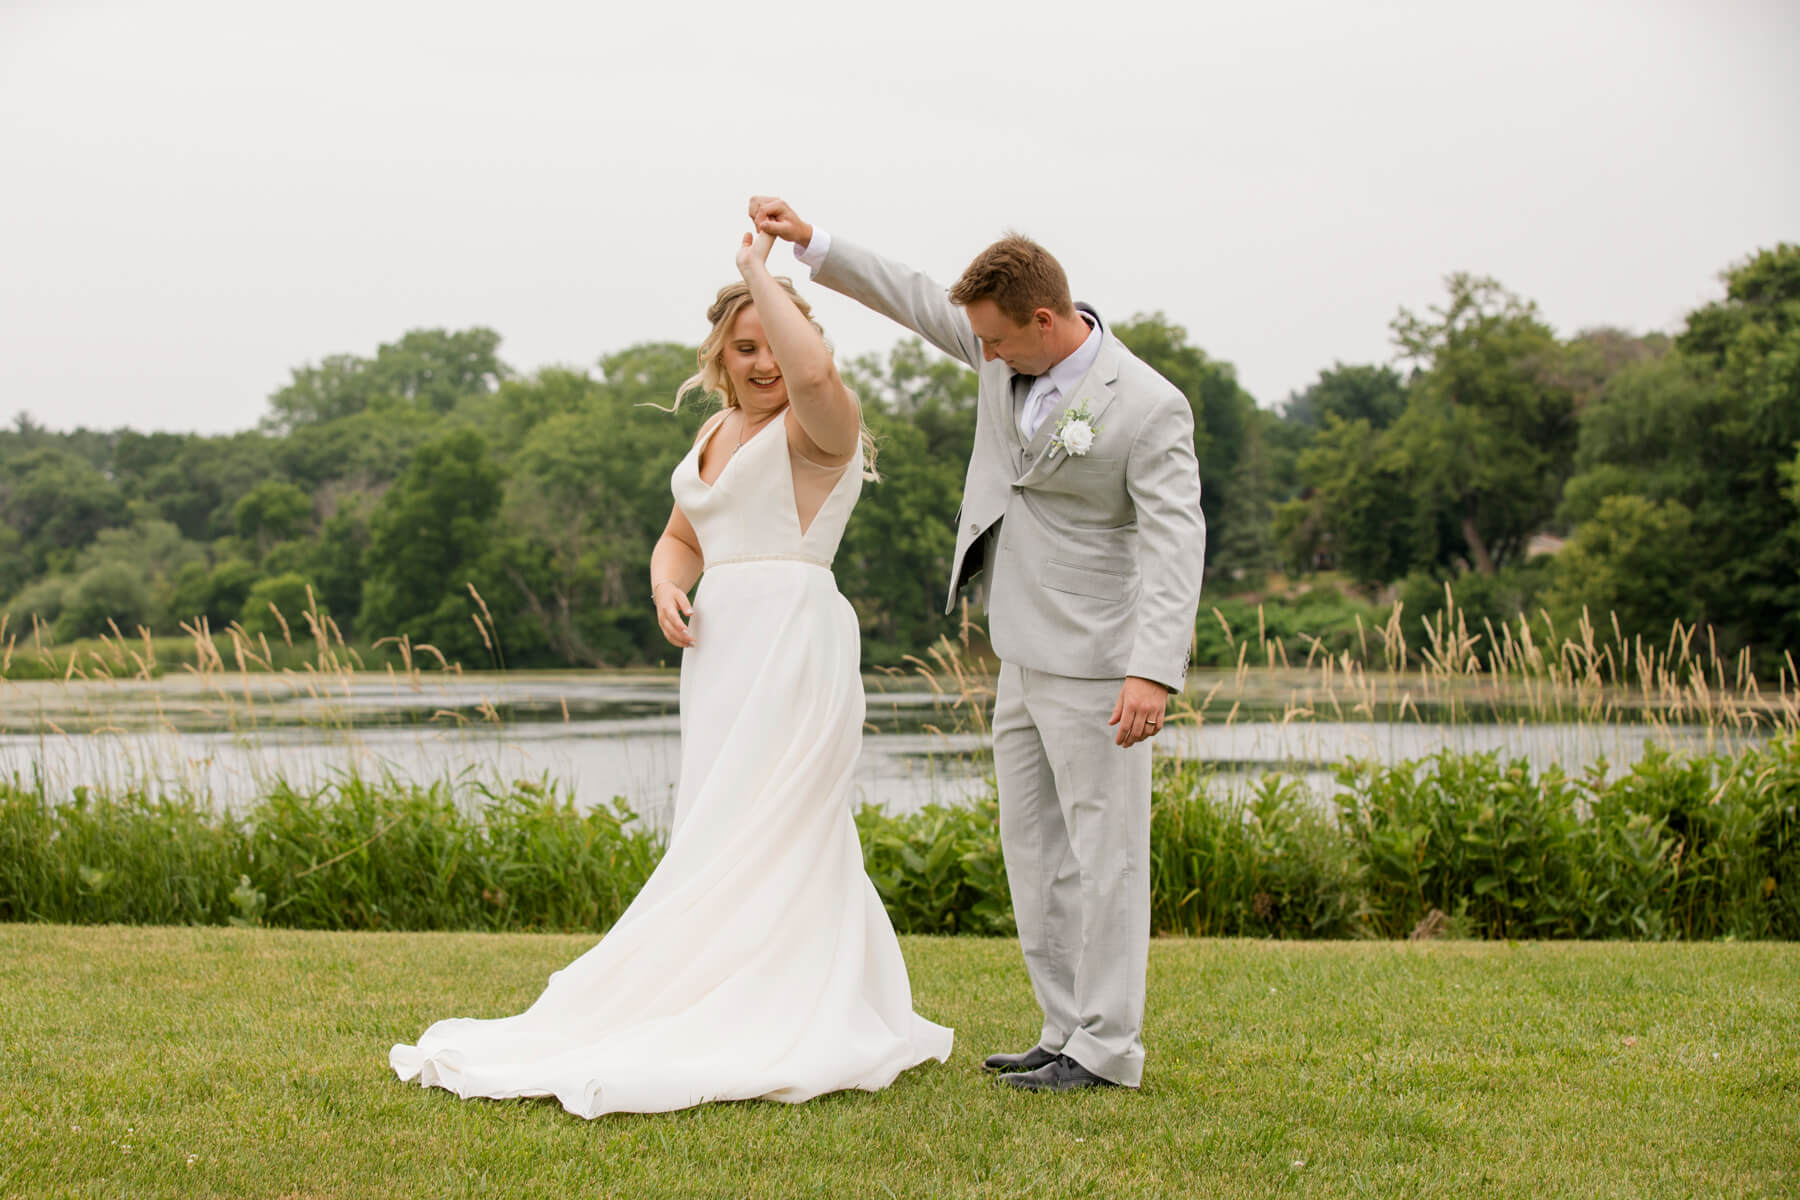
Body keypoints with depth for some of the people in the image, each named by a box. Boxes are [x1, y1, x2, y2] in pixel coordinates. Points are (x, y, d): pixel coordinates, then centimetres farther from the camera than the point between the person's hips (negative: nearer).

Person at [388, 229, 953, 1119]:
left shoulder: (821, 425, -6)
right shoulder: (719, 433, 19)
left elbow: (814, 371, -30)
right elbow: (679, 540, 22)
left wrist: (761, 270, -16)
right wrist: (666, 585, -1)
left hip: (795, 642, -8)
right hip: (725, 647, 8)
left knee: (747, 845, -9)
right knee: (789, 845, 9)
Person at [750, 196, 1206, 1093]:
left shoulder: (1149, 409, -17)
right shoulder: (1009, 354, 3)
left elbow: (1173, 545, -23)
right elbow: (913, 300, 15)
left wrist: (1152, 671, -33)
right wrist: (811, 243, 10)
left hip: (1093, 670, -8)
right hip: (1024, 661, 8)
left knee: (1103, 850, -3)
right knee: (1034, 852, 12)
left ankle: (1108, 1047, 4)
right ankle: (1067, 1031, 20)